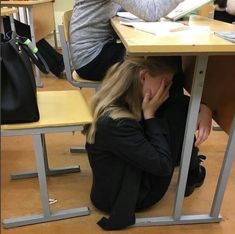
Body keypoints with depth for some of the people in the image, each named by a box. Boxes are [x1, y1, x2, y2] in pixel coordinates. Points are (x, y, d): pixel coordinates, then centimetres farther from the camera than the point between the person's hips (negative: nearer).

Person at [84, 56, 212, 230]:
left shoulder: (127, 98, -8)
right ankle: (192, 173, 12)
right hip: (123, 199, -8)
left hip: (133, 178, 8)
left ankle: (188, 162, 17)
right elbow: (163, 165, -26)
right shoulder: (116, 123, -33)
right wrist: (150, 115, -24)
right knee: (178, 111, -15)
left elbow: (179, 99, 4)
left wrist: (203, 109, -15)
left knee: (179, 106, -2)